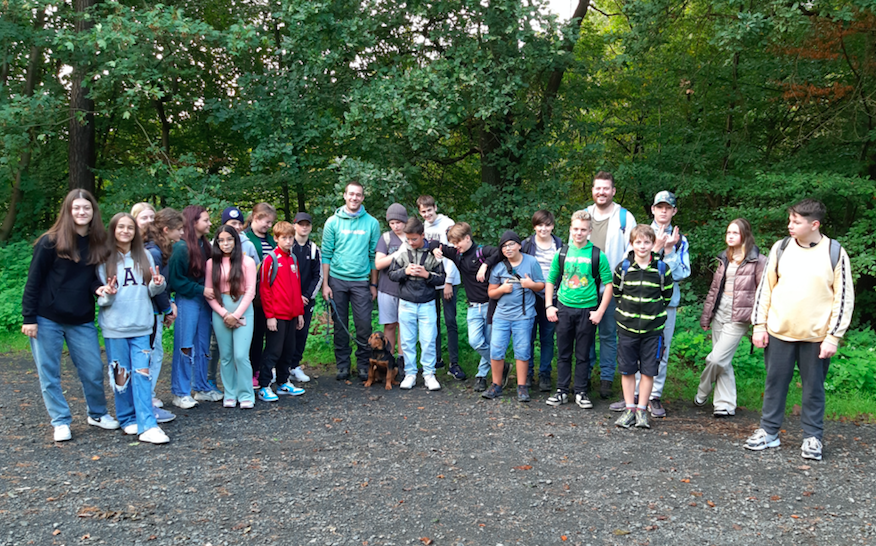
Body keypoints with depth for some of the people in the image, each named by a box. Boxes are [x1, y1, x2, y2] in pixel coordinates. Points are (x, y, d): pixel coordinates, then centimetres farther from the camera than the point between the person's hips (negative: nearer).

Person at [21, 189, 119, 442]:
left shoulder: (97, 243, 4)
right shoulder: (51, 242, -8)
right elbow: (33, 281, -6)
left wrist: (100, 288, -12)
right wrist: (28, 318, -9)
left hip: (82, 321, 3)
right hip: (47, 319, -3)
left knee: (93, 370, 5)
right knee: (49, 374, 4)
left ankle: (98, 414, 25)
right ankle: (61, 421, 18)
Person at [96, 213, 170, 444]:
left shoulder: (144, 256, 10)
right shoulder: (105, 259, 2)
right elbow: (101, 297, 3)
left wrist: (157, 284, -9)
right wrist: (107, 295, -19)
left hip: (141, 326, 1)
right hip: (114, 328, -1)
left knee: (142, 373, -5)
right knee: (121, 374, 4)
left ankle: (147, 425, -8)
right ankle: (128, 420, 19)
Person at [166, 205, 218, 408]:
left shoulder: (205, 245, 7)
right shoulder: (181, 247, -14)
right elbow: (176, 280, -12)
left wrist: (210, 290, 2)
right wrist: (200, 290, -14)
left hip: (203, 300, 7)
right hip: (187, 300, -7)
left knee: (203, 346, 13)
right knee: (184, 347, -1)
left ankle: (202, 389, 24)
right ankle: (180, 393, 9)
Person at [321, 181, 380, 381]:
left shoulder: (371, 223, 4)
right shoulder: (333, 222, 3)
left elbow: (374, 255, 7)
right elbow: (326, 254, 3)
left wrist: (373, 284, 5)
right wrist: (325, 284, -2)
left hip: (361, 281, 0)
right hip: (337, 280, 0)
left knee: (364, 324, -3)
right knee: (340, 324, 6)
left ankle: (363, 365, 12)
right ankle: (343, 365, 18)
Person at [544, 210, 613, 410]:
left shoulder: (597, 255, -3)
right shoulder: (561, 253, 5)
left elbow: (608, 284, -1)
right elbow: (550, 281, 12)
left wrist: (600, 311, -7)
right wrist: (549, 306, 2)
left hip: (587, 311, -2)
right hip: (563, 309, 2)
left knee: (583, 354, 7)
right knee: (563, 353, 9)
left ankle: (581, 392, 17)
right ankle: (562, 391, 18)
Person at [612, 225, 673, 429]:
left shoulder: (662, 268, -1)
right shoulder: (623, 267, 0)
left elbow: (667, 295, 9)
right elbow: (616, 292, 12)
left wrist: (655, 311, 8)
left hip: (652, 328, -1)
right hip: (627, 326, 1)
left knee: (648, 370, 4)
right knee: (627, 369, 6)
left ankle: (641, 409, 15)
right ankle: (629, 408, 17)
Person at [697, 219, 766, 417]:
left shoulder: (757, 261, -7)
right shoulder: (724, 258, 13)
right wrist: (706, 316, 16)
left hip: (738, 317, -6)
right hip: (719, 312, 7)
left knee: (716, 359, -10)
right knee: (723, 362, 10)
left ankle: (702, 393, 13)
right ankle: (725, 404, 19)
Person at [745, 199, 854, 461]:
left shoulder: (835, 253, -5)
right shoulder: (781, 248, 2)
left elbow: (844, 297, -3)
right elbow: (765, 287, 6)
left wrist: (834, 336, -8)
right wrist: (759, 325, 1)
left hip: (816, 336, -2)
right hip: (779, 332, 2)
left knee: (813, 387, 8)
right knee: (775, 383, 9)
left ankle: (813, 437, 21)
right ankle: (769, 432, 21)